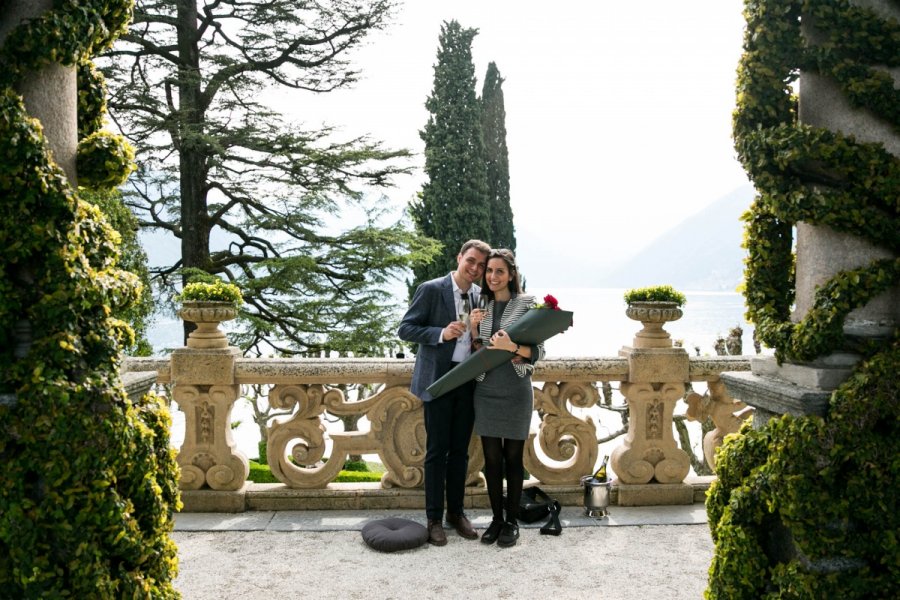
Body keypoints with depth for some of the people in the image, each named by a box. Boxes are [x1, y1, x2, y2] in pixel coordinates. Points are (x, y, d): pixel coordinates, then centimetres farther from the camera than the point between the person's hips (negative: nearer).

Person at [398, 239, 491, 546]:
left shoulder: (481, 296, 6)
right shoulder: (431, 290, -9)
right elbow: (405, 329, -10)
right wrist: (441, 333, -23)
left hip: (468, 380, 5)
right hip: (438, 379, -5)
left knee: (460, 450, 13)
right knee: (437, 450, 2)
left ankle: (456, 512, 26)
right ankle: (434, 518, 14)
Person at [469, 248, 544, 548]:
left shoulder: (527, 304, -5)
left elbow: (538, 352, -6)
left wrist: (512, 346, -23)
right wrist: (473, 329, -5)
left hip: (516, 391, -3)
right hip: (486, 390, 3)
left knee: (513, 456, 6)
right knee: (491, 457, 8)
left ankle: (512, 521, 19)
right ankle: (496, 518, 21)